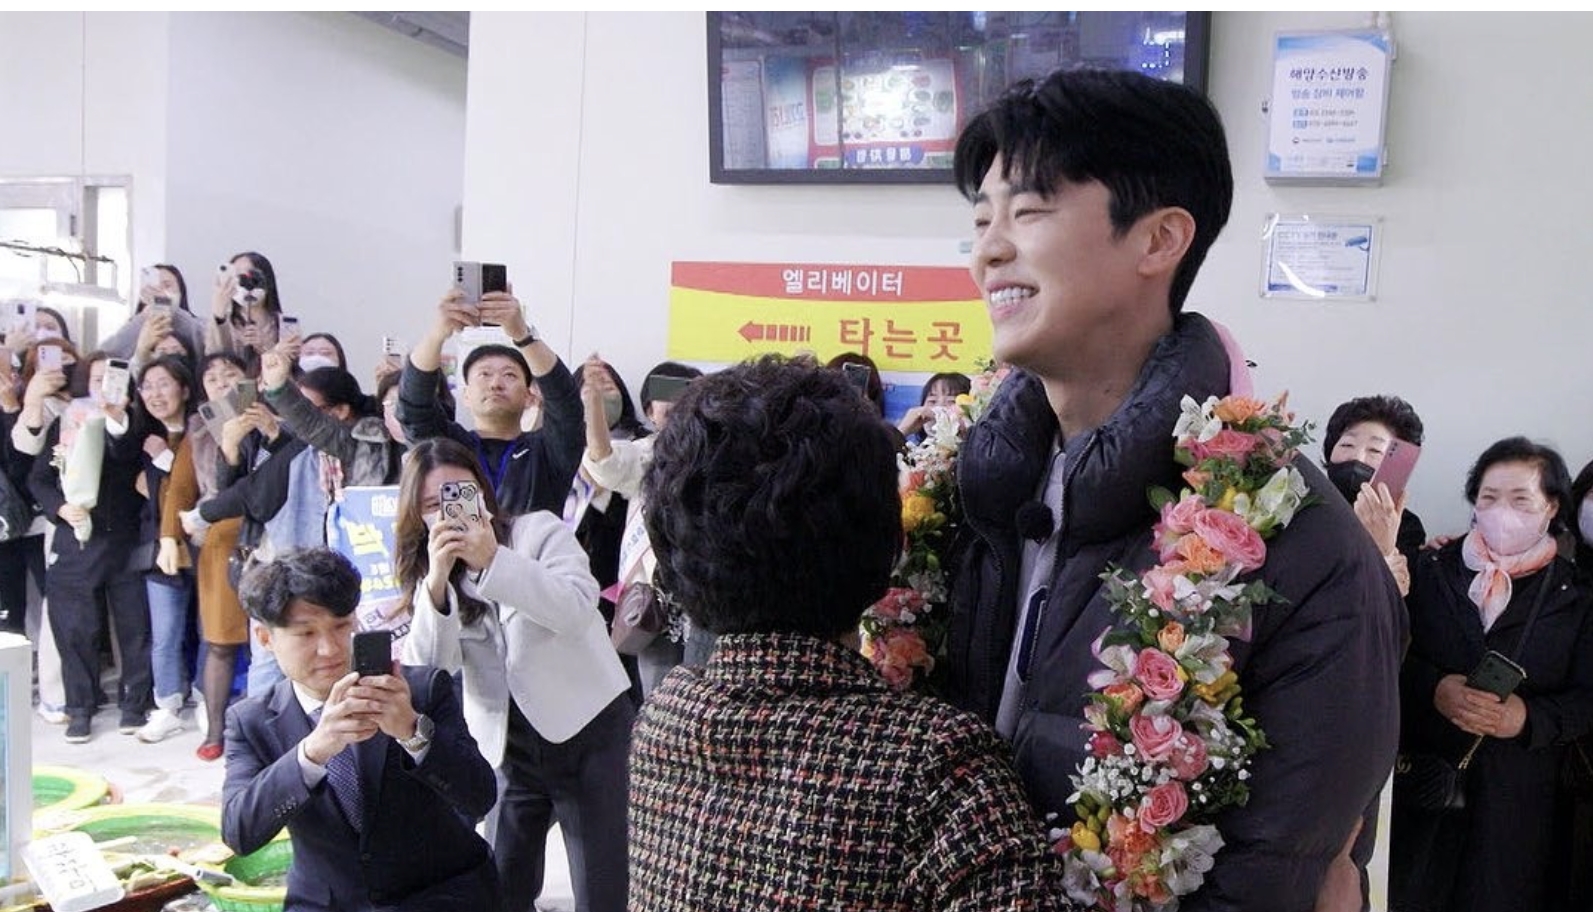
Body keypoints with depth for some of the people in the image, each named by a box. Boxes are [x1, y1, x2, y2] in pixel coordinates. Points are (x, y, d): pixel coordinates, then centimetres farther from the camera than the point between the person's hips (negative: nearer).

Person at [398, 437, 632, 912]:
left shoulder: (540, 530, -5)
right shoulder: (428, 576, 6)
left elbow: (578, 611, -22)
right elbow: (428, 670, -9)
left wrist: (494, 560, -31)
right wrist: (436, 582, -24)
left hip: (586, 731, -3)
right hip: (506, 748, 4)